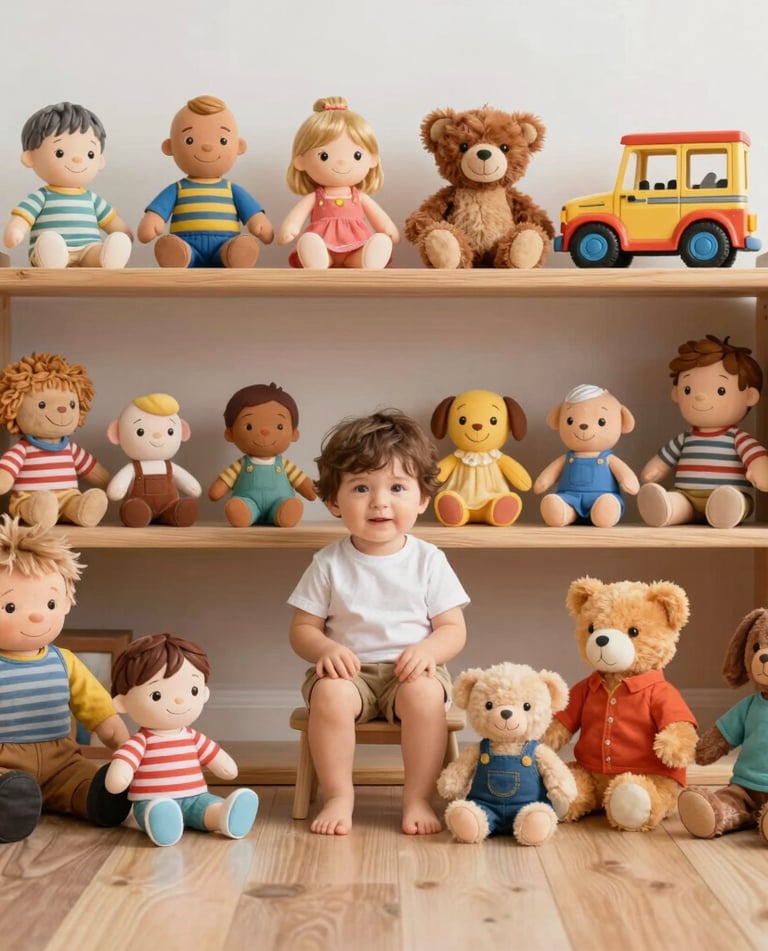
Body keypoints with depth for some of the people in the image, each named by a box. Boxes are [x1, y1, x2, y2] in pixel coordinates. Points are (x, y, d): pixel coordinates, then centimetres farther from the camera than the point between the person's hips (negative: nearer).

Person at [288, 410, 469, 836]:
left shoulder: (428, 561, 1)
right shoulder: (329, 564, 0)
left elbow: (454, 629, 2)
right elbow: (301, 628, 4)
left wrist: (428, 649, -20)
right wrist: (324, 648, -19)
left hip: (410, 670, 0)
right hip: (348, 670, 0)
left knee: (425, 694, -31)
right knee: (330, 694, -31)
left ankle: (419, 799, -15)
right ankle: (338, 796, -14)